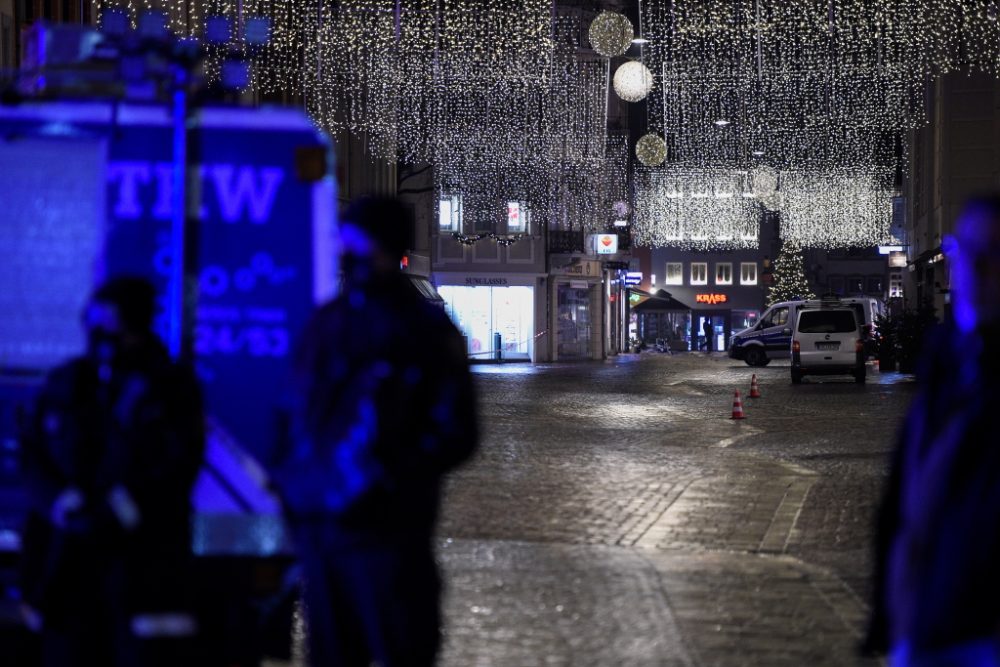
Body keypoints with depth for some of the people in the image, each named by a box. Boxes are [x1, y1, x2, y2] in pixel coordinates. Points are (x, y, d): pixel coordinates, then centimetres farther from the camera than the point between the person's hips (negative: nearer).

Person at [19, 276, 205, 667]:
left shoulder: (172, 389, 3)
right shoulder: (65, 384, 13)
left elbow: (176, 467, -6)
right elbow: (34, 458, 9)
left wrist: (117, 512, -16)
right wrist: (63, 503, -11)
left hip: (139, 561, -3)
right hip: (67, 558, 3)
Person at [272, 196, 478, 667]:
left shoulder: (426, 331, -3)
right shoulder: (328, 323, 14)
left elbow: (455, 433, -6)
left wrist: (393, 477, -15)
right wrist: (290, 479, 10)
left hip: (386, 528, -6)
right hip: (317, 522, 6)